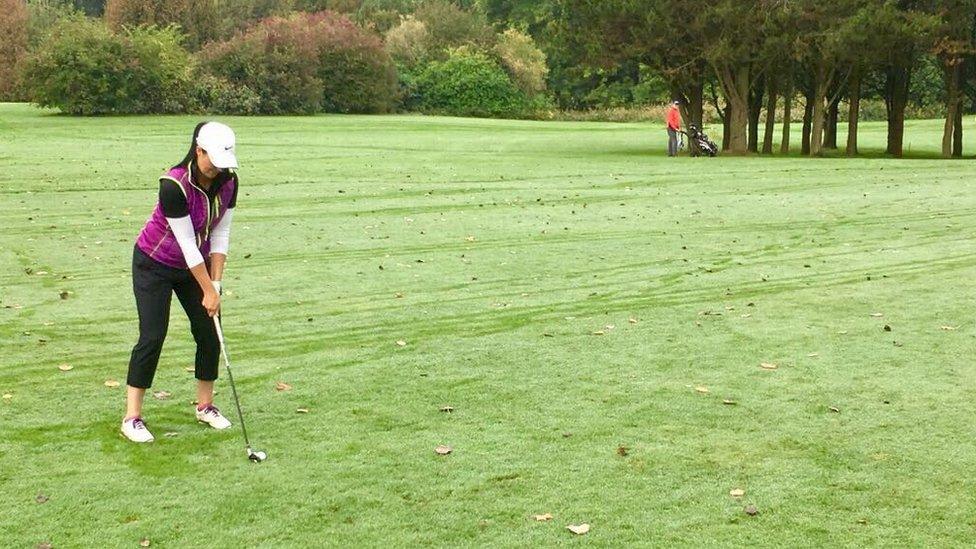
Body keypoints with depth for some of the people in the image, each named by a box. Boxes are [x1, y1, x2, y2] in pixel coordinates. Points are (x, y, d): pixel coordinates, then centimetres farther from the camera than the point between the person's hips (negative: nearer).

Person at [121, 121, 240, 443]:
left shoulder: (228, 182, -12)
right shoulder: (174, 185, -31)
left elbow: (220, 234, -6)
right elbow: (187, 242, -26)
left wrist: (215, 283, -11)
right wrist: (209, 290, -21)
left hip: (197, 263, 6)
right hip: (155, 265, -6)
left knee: (209, 333, 4)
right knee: (152, 336, -10)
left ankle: (205, 406, 20)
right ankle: (132, 417, -1)